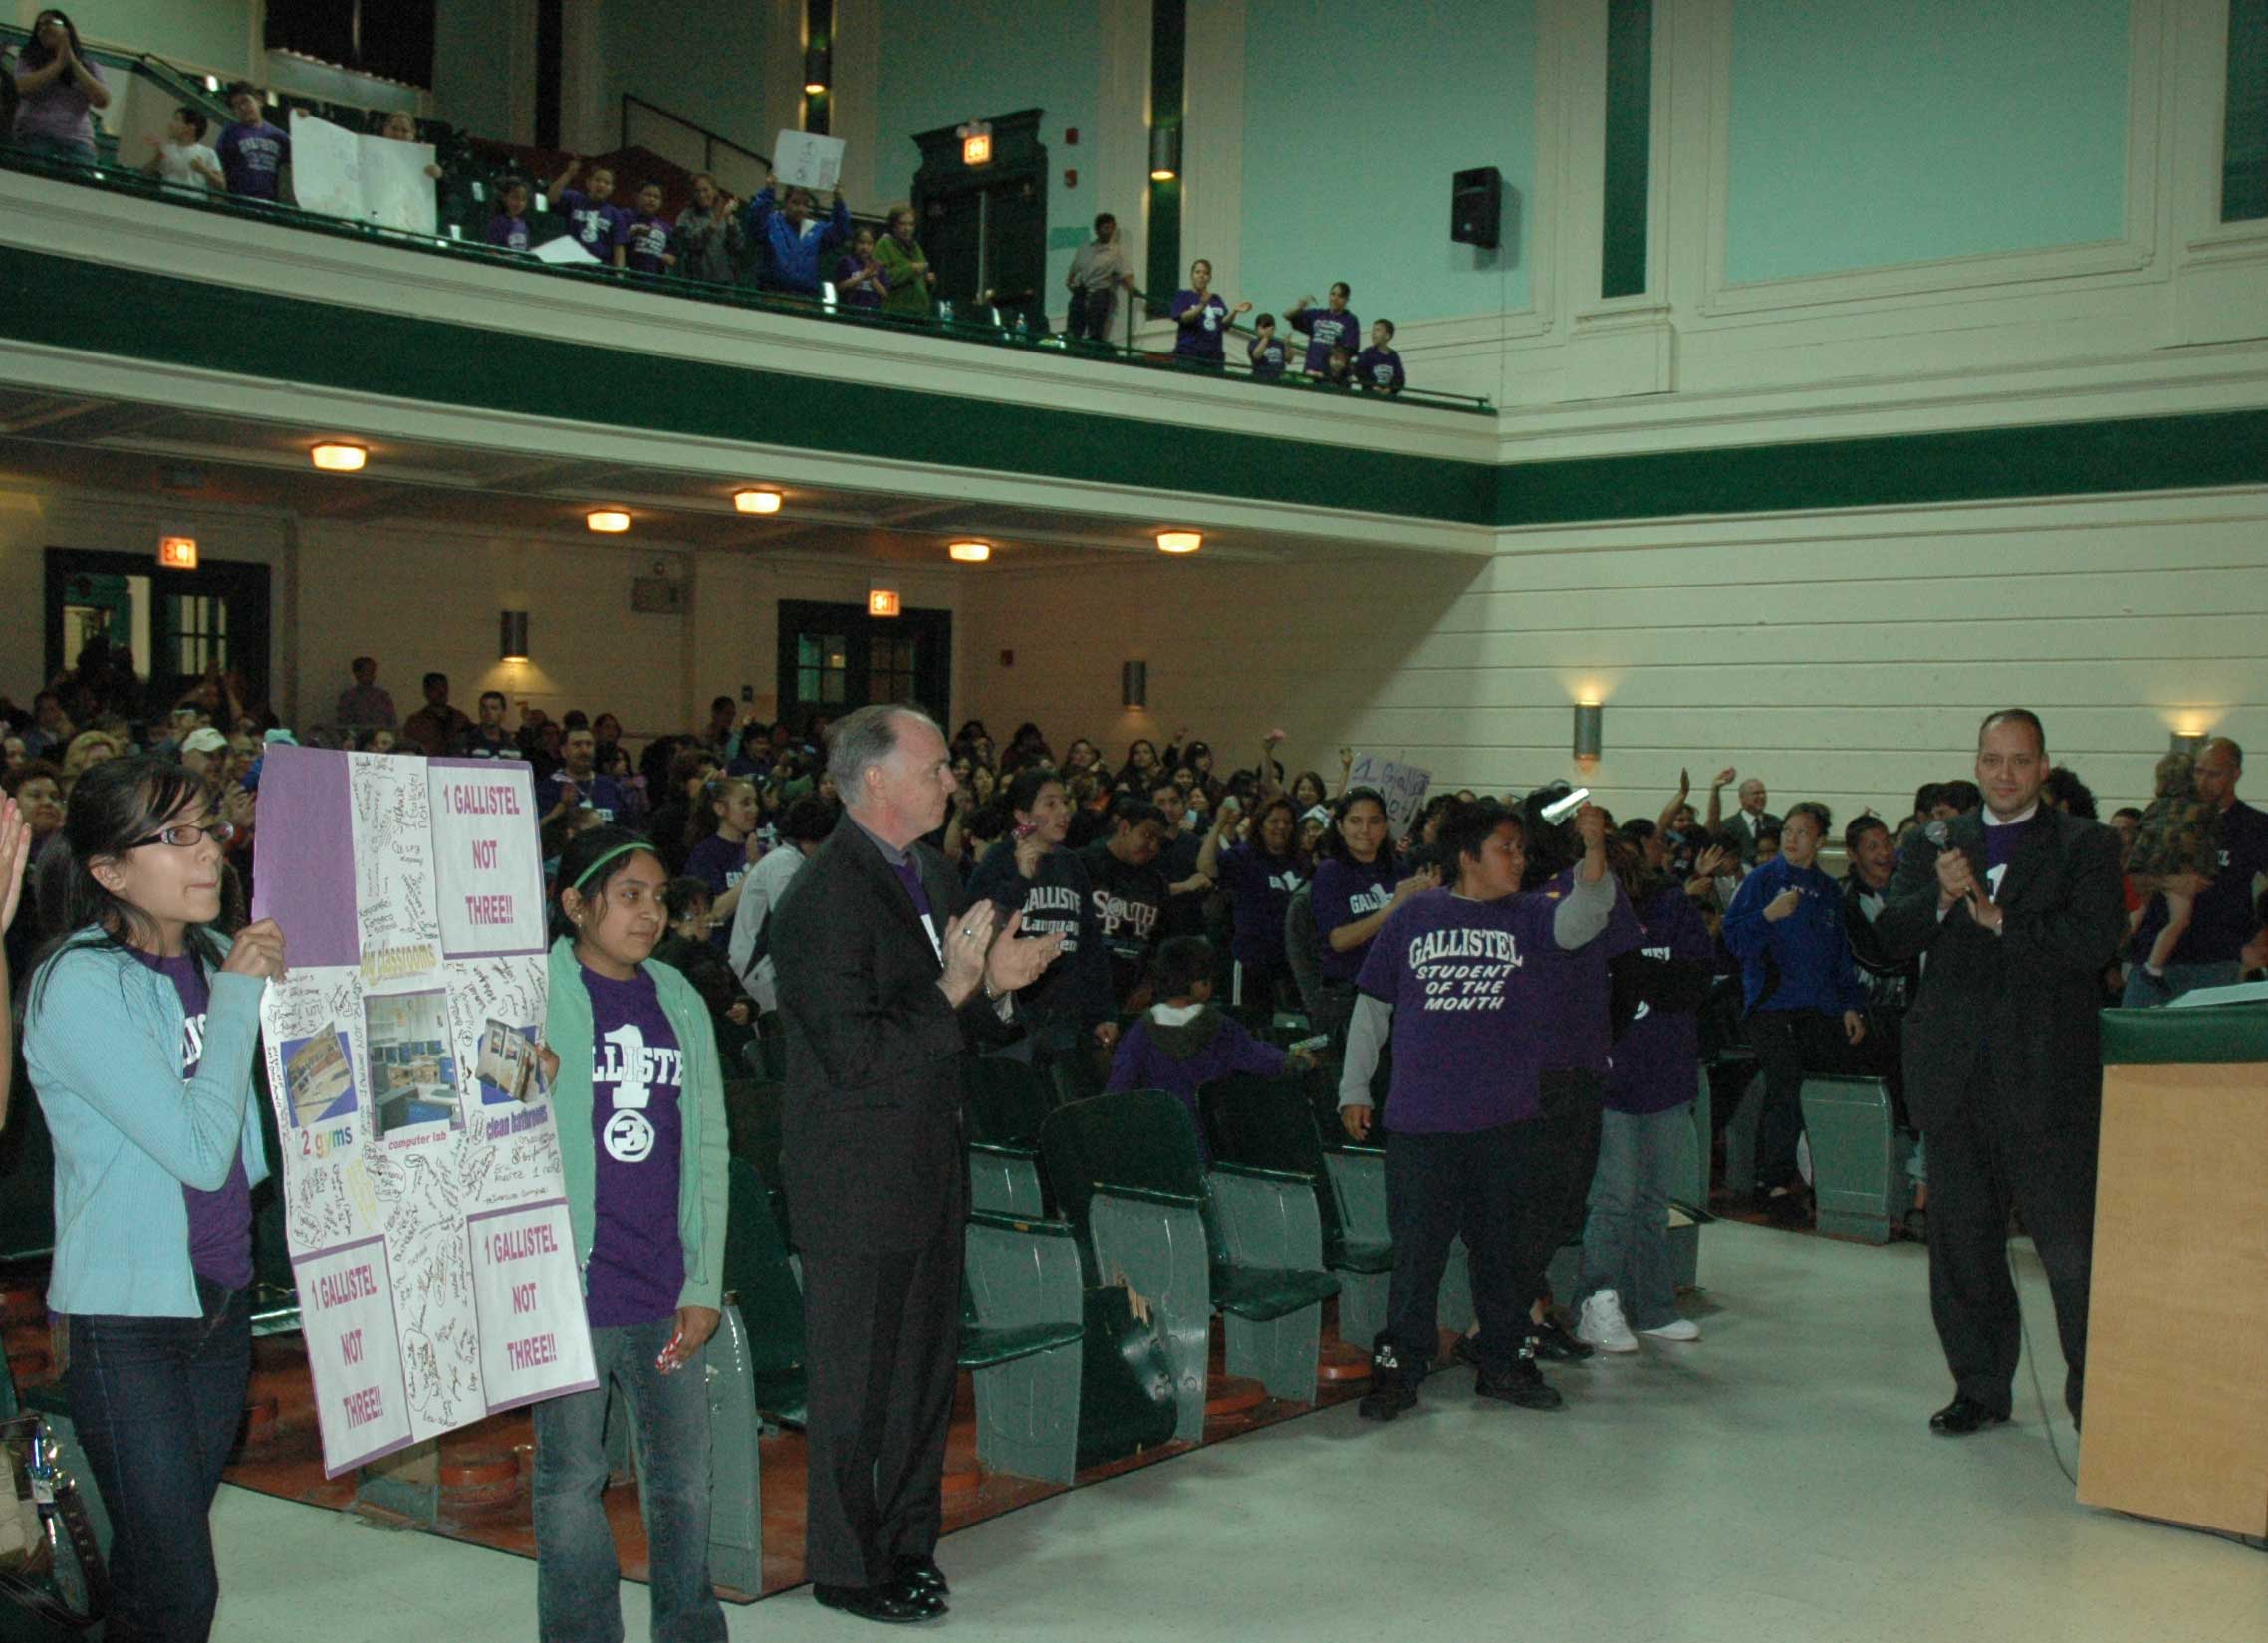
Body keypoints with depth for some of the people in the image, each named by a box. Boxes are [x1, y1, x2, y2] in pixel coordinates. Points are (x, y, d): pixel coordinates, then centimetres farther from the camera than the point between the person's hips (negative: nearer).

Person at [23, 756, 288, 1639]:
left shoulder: (216, 956, 5)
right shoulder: (79, 984, -15)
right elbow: (199, 1150, -21)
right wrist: (238, 993, -14)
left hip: (223, 1295, 6)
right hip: (127, 1311, -6)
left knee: (159, 1561, 15)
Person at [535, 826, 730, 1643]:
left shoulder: (678, 1000, 10)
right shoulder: (537, 994, -1)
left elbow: (708, 1148, 12)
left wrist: (704, 1284, 6)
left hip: (666, 1290, 4)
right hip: (571, 1279, -3)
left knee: (684, 1476, 10)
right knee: (572, 1478, 6)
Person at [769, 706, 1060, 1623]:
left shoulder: (932, 876, 10)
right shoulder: (824, 900, -18)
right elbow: (854, 1051, -23)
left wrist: (995, 987, -4)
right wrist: (954, 991, -22)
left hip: (931, 1169, 9)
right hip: (857, 1179, -9)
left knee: (925, 1367, 17)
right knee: (855, 1382, 4)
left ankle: (907, 1543, 32)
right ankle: (847, 1567, 18)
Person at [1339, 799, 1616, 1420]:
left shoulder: (1530, 916, 6)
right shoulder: (1414, 915, 3)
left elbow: (1582, 918, -16)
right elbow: (1372, 1006, 8)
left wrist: (1594, 849, -31)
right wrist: (1354, 1089, 6)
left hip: (1506, 1119, 2)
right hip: (1421, 1120, -2)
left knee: (1504, 1247, 12)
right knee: (1416, 1250, 3)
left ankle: (1505, 1362, 26)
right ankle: (1399, 1368, 13)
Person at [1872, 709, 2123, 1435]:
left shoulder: (2086, 845, 4)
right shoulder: (1933, 844, 14)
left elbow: (2094, 941, -10)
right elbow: (1891, 936, 2)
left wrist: (1999, 919, -12)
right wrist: (1940, 897, -16)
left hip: (2047, 1074, -3)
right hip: (1955, 1071, 4)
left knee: (2071, 1243, -5)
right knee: (1962, 1241, 10)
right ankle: (1981, 1387, 22)